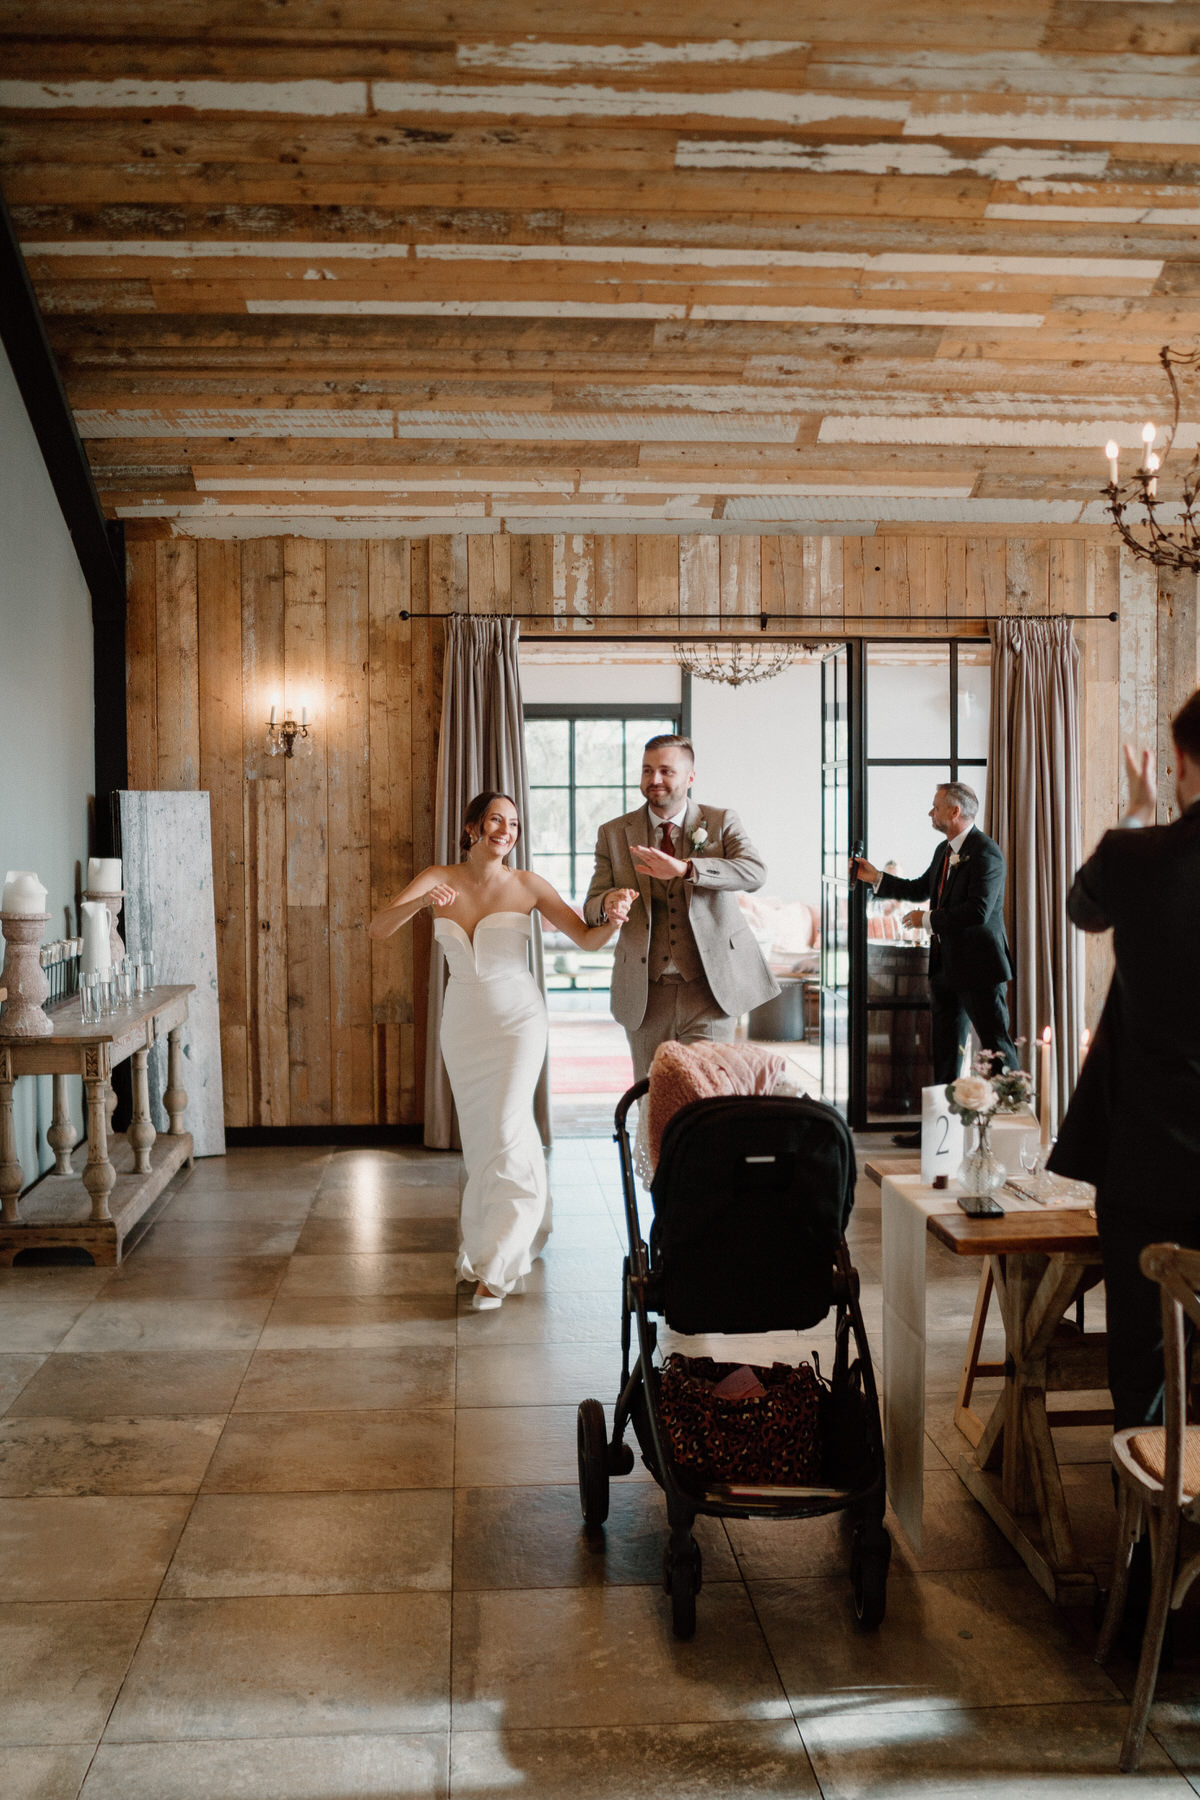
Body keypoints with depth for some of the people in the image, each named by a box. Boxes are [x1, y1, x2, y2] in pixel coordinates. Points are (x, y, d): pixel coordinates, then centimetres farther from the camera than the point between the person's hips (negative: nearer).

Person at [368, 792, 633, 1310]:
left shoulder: (527, 885, -7)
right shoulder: (438, 879, -3)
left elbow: (587, 939, -6)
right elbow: (377, 928, -14)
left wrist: (613, 919, -27)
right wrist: (421, 902, -32)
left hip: (517, 1019, -3)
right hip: (462, 1020, 3)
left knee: (506, 1131, -13)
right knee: (478, 1133, 13)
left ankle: (496, 1265, -4)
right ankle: (522, 1227, 37)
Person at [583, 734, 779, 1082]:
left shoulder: (721, 821, 3)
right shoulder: (613, 833, 7)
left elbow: (754, 873, -16)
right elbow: (591, 909, 3)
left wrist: (684, 868, -31)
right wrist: (609, 903, -23)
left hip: (709, 987, -2)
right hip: (646, 993, 2)